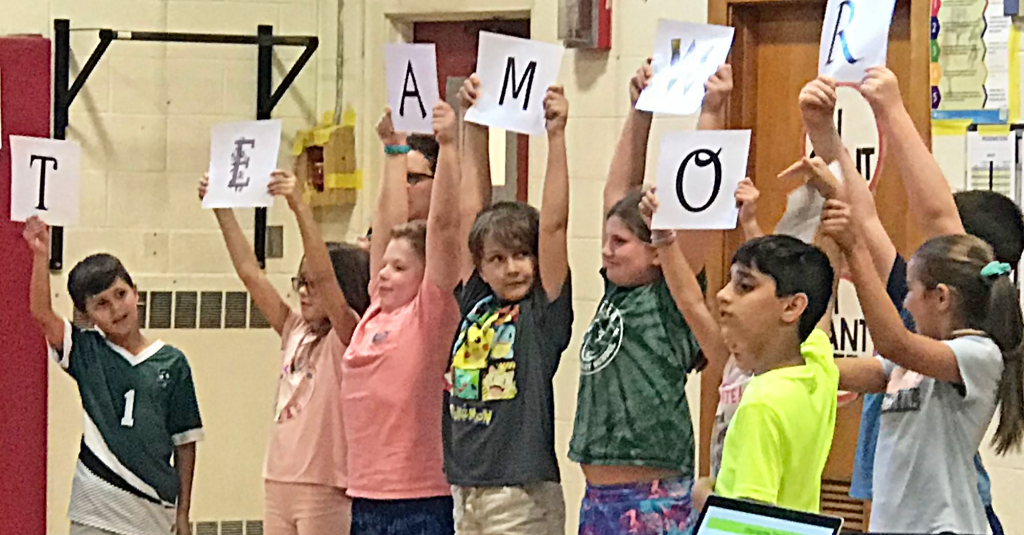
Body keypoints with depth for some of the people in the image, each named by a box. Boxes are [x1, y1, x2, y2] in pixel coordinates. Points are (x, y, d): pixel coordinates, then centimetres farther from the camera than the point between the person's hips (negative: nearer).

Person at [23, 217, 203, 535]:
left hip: (154, 509, 1)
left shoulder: (171, 363, 3)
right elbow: (41, 313, -12)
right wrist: (41, 255, -21)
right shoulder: (87, 354, 2)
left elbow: (185, 441, 5)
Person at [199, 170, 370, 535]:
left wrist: (299, 207, -31)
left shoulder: (346, 337, -6)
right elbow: (251, 274, 11)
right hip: (278, 484, 8)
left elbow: (324, 275, -21)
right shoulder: (295, 332, 14)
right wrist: (221, 210, 5)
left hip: (325, 489, -8)